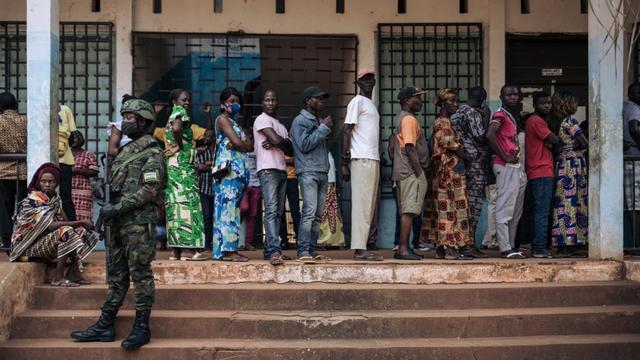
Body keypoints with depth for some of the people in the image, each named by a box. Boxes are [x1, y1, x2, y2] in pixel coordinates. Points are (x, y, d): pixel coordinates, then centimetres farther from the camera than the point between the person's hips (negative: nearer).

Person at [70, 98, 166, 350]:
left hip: (139, 223, -9)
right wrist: (109, 207, 9)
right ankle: (105, 326, 16)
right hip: (119, 222, 9)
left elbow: (150, 190, -17)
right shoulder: (126, 150, 19)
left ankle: (141, 328, 2)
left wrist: (117, 207, -18)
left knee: (140, 274, -4)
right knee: (116, 275, 11)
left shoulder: (151, 152, -8)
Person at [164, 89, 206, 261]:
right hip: (183, 165, -9)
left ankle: (176, 251, 7)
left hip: (172, 166, 9)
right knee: (188, 204, -10)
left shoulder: (170, 117, 22)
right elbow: (176, 128, -27)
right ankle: (191, 249, -13)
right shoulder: (179, 112, -6)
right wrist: (180, 145, -14)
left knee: (175, 205, 6)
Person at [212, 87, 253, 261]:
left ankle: (229, 248, 6)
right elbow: (238, 143, -13)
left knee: (233, 207, 6)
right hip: (228, 168, -9)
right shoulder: (222, 119, -1)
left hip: (238, 170, 9)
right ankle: (227, 250, -14)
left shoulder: (234, 122, 24)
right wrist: (244, 144, 6)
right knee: (228, 206, -11)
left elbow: (250, 145, 11)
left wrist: (238, 144, -5)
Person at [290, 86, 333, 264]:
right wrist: (324, 128, -10)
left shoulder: (319, 122, 24)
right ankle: (303, 251, -17)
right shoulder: (300, 120, 0)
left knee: (318, 214, 4)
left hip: (322, 172, 8)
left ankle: (313, 250, 6)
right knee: (309, 211, -16)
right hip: (308, 171, -8)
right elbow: (304, 144, -12)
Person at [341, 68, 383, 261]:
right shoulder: (357, 102, -3)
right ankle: (359, 249, -10)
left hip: (373, 159, 9)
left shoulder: (372, 105, 23)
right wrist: (344, 162, -16)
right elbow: (346, 131, -10)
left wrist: (376, 158, 18)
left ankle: (362, 246, 9)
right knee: (362, 203, -10)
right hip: (362, 159, -9)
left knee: (369, 205, 7)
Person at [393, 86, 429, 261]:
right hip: (411, 172, -10)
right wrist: (419, 172, -18)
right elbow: (410, 148, -19)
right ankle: (403, 249, -11)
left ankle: (403, 248, 12)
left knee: (407, 211, 10)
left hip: (404, 173, 10)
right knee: (409, 211, -10)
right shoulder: (409, 119, -11)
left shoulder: (403, 118, 20)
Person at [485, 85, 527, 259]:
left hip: (516, 167, 10)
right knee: (504, 209, -6)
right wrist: (504, 158, -20)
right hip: (505, 167, -10)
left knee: (516, 211, 12)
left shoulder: (512, 117, 21)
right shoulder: (500, 114, -8)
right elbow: (490, 135, -25)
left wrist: (520, 164, 11)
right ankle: (505, 248, -4)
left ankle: (511, 246, 18)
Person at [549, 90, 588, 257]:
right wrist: (576, 146, 4)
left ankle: (561, 245, 10)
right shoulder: (569, 121, -10)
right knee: (572, 202, -4)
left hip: (559, 164, 7)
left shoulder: (553, 122, 10)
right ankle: (568, 245, -5)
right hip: (574, 164, -7)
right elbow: (584, 143, -13)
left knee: (561, 204, 8)